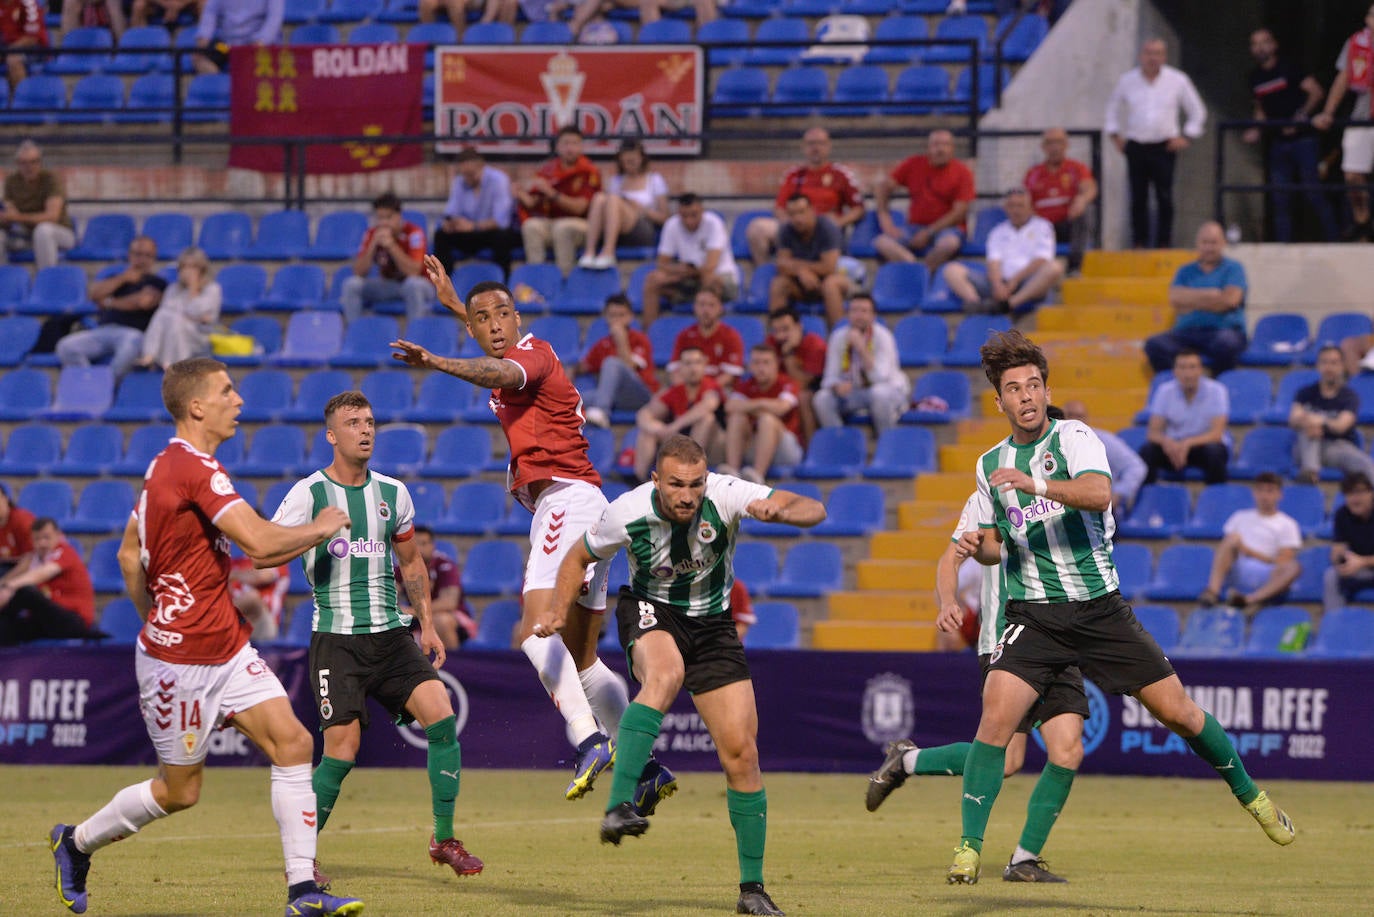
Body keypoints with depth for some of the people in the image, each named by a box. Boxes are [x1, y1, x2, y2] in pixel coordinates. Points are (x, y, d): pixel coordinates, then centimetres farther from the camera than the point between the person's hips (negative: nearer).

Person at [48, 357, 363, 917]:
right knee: (180, 790, 3)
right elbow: (260, 542, -27)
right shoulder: (195, 469, -19)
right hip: (181, 660, -9)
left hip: (228, 650, 9)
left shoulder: (168, 466, 12)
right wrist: (319, 529, -11)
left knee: (292, 743, -6)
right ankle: (76, 843, 27)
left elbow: (129, 554, 21)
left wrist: (154, 619, 25)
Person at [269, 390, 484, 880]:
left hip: (391, 635, 4)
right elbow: (262, 553, -5)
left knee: (441, 714, -14)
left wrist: (427, 625, 15)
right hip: (336, 639, -4)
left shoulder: (392, 493, 10)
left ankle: (444, 839, -3)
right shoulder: (309, 493, -4)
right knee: (342, 750, -10)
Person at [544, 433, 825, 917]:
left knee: (741, 754, -5)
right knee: (665, 676, -39)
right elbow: (579, 557, 1)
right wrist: (557, 612, -9)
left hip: (712, 623, 2)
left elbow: (812, 510, -29)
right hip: (651, 612, -2)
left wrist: (780, 511, -49)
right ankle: (619, 807, -45)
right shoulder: (627, 514, -20)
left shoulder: (724, 495, -23)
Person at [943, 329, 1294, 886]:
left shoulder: (1073, 438, -3)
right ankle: (969, 847, -13)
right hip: (1034, 616, 2)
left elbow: (1098, 492, -24)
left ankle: (1248, 793, 25)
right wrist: (977, 546, 0)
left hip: (1100, 608, -2)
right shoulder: (991, 464, 11)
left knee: (1177, 711, 0)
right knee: (996, 717, -19)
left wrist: (1034, 483, -36)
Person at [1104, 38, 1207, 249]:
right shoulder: (1127, 80, 6)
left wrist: (1186, 136, 3)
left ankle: (1164, 243, -1)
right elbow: (1113, 108, 22)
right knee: (1138, 199, 1)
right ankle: (1139, 243, 8)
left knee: (1165, 199, -6)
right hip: (1136, 147, 1)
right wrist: (1114, 134, 13)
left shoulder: (1178, 80, 3)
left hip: (1164, 147, -1)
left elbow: (1197, 112, 12)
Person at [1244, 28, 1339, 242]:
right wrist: (1256, 132, 5)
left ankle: (1333, 239, -1)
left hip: (1301, 138, -6)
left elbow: (1316, 92, -9)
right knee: (1279, 198, 3)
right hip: (1277, 143, 6)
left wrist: (1301, 116, -17)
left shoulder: (1288, 68, -4)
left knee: (1313, 193, -8)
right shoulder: (1255, 77, 12)